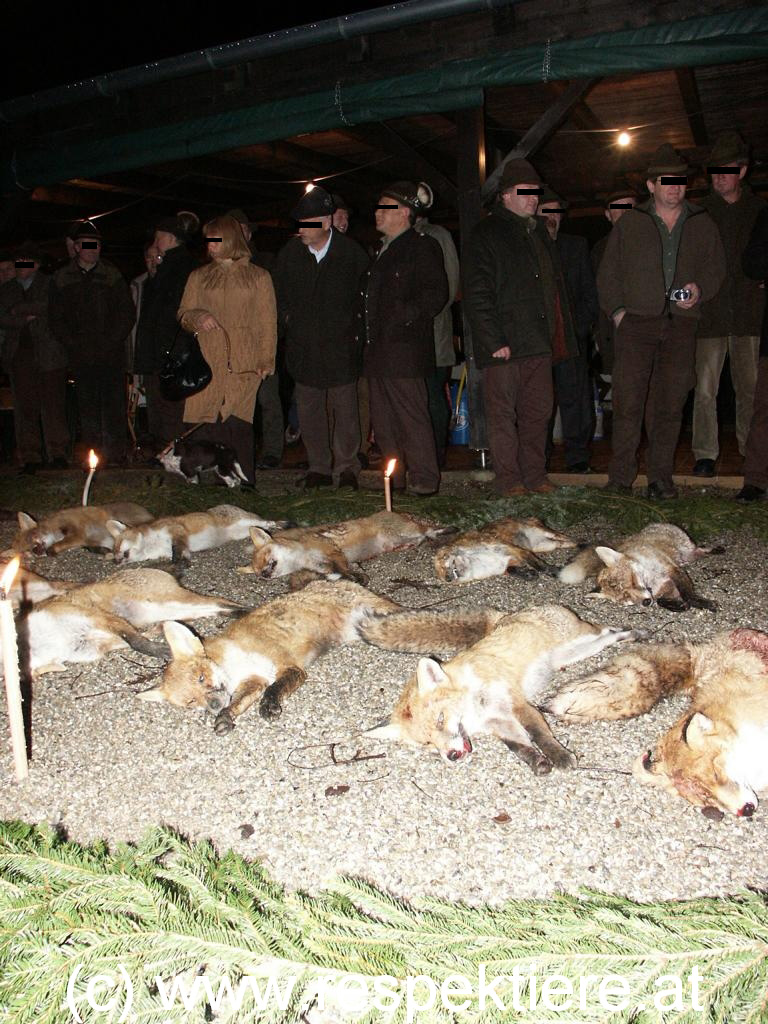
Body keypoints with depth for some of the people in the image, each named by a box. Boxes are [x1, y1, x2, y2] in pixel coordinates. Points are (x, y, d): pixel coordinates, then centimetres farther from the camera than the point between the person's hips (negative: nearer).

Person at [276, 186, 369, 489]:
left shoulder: (351, 253, -7)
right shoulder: (290, 253, 1)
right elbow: (279, 296, 15)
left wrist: (355, 331, 0)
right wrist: (288, 326, 10)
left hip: (341, 347, -3)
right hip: (304, 347, 3)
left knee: (345, 409, 2)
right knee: (309, 410, 6)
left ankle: (346, 467, 14)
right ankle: (319, 467, 17)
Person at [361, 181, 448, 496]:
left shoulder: (422, 246, -3)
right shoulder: (382, 251, 24)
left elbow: (435, 294, -12)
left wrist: (407, 317, -19)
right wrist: (365, 333, 18)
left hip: (405, 351, -9)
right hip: (378, 351, 9)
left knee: (411, 416, -8)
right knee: (383, 420, 10)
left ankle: (424, 479, 0)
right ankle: (394, 479, 18)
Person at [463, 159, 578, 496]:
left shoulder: (539, 232, 21)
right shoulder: (486, 234, -3)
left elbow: (554, 287, 25)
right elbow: (476, 295, -11)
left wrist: (560, 336, 15)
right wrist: (493, 341, -18)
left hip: (538, 341, 7)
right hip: (504, 343, -7)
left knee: (538, 411, 9)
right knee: (503, 414, -2)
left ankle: (535, 475, 18)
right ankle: (509, 479, 7)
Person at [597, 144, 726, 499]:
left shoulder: (702, 224, 15)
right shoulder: (630, 223, 10)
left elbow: (716, 267, 18)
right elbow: (608, 272, 11)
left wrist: (700, 290, -3)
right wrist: (617, 310, -2)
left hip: (681, 324, 2)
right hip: (636, 321, -2)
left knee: (670, 405, 2)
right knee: (628, 402, -8)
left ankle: (660, 477, 9)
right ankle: (620, 478, -2)